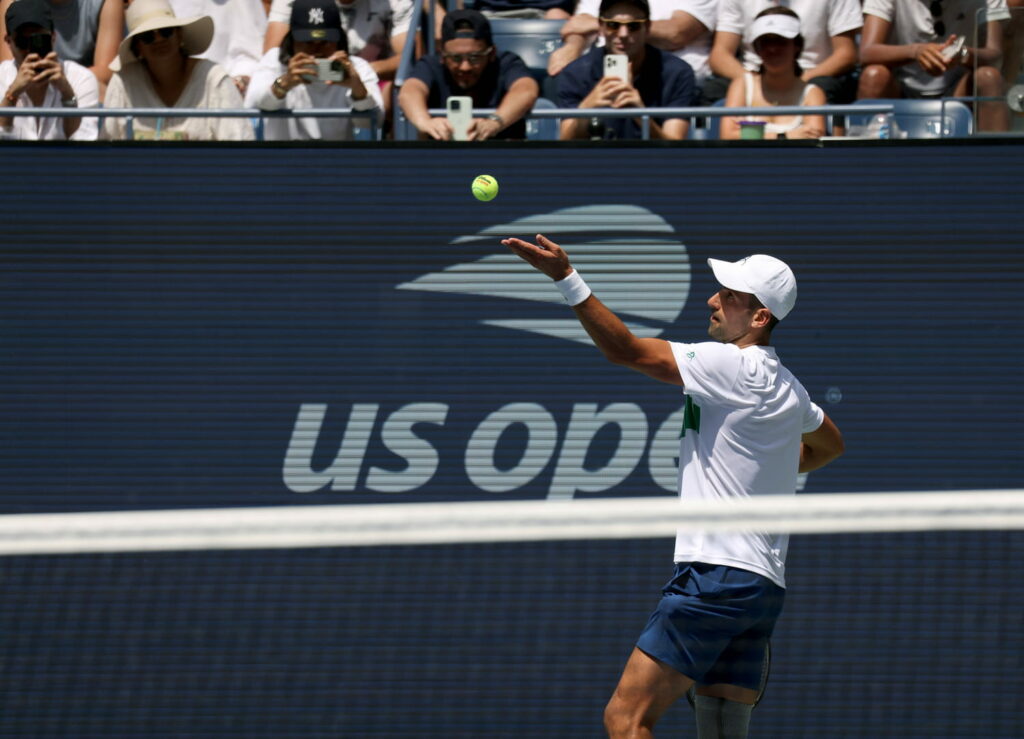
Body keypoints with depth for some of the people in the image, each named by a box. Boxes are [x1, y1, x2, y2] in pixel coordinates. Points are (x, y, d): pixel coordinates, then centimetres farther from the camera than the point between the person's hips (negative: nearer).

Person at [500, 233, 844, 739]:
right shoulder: (786, 387, 17)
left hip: (716, 577, -10)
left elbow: (625, 350, -14)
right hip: (763, 585, 10)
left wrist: (566, 278, -16)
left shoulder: (732, 365, -11)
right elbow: (830, 445, 39)